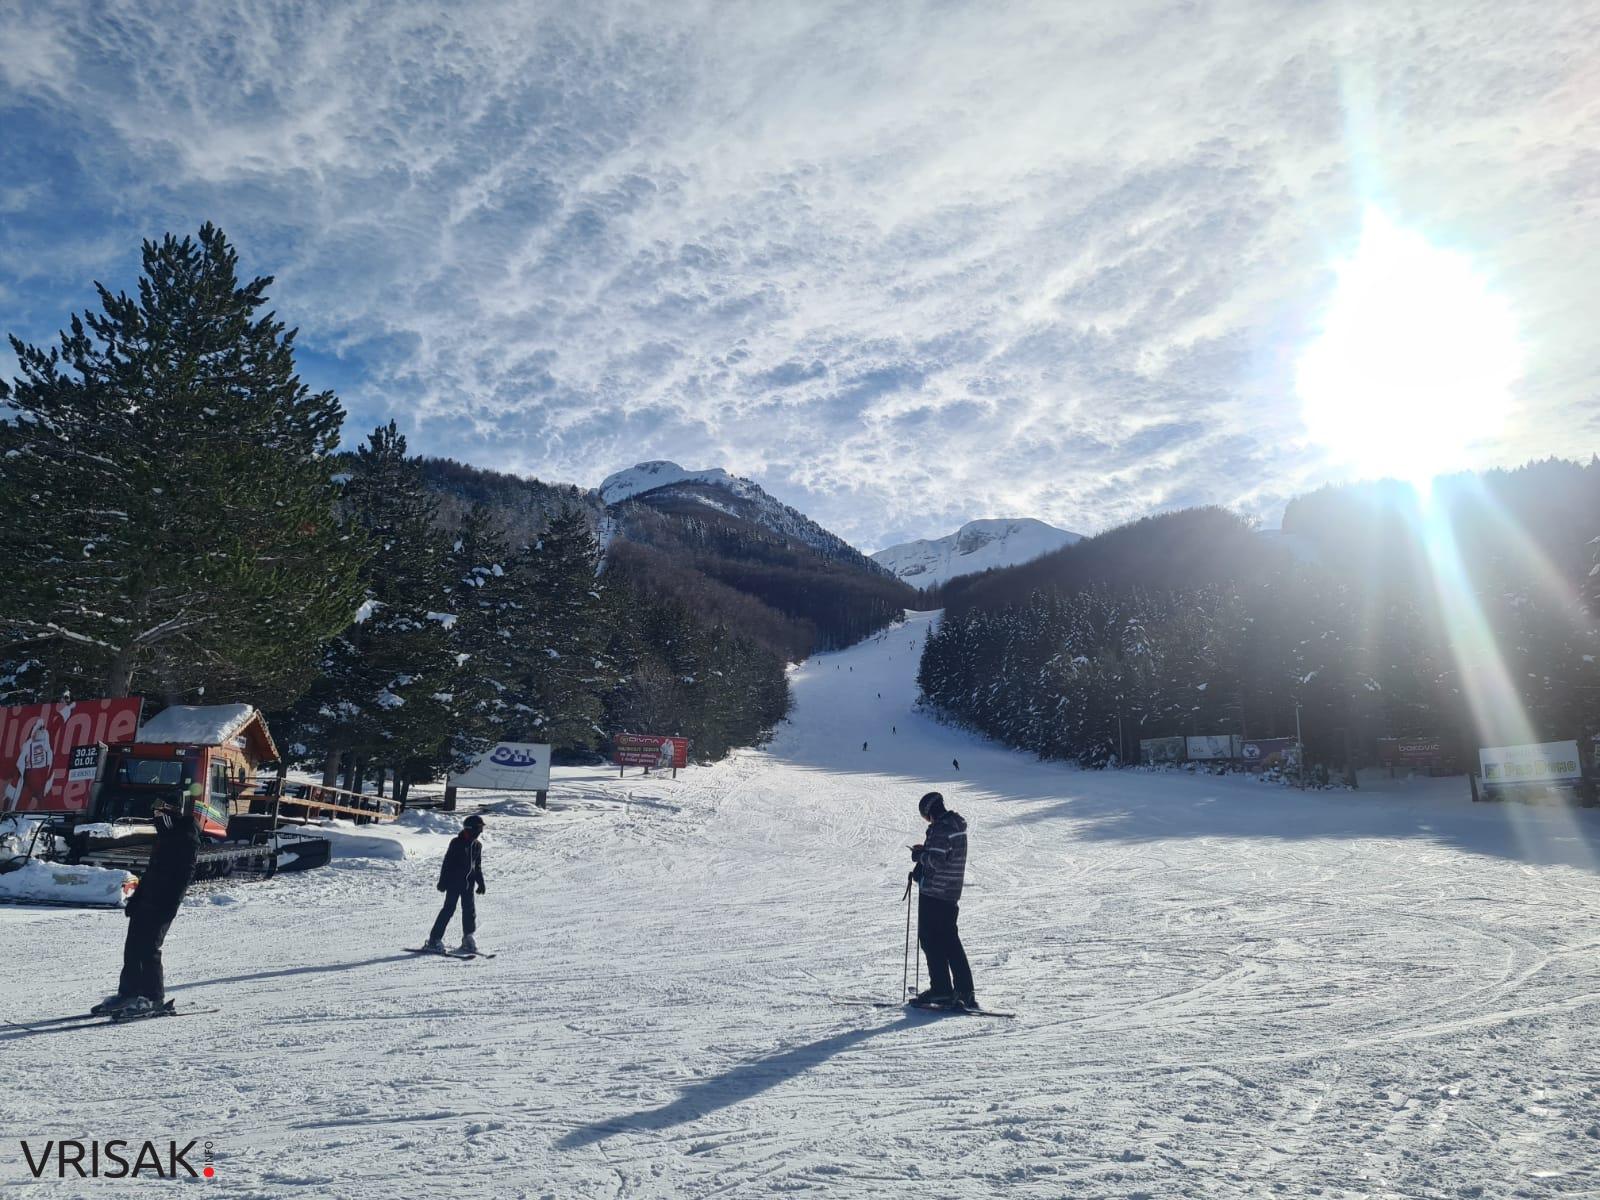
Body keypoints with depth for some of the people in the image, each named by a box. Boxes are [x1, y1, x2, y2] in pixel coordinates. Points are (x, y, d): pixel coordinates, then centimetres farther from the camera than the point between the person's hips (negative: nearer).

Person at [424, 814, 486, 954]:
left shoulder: (477, 846, 10)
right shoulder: (456, 843, -8)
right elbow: (447, 863, -8)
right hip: (454, 882, -6)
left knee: (470, 910, 5)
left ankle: (468, 940, 17)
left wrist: (481, 883, 15)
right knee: (449, 909, -8)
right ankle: (434, 940, -3)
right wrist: (443, 881, -10)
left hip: (468, 884, 6)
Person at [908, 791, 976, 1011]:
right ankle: (964, 990, 14)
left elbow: (935, 860, -25)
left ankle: (941, 988, 3)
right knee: (950, 940, 14)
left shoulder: (940, 828, -18)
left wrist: (919, 854, -7)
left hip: (933, 892, -9)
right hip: (951, 894, 9)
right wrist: (925, 851, 8)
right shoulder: (957, 825, 11)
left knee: (930, 939, 1)